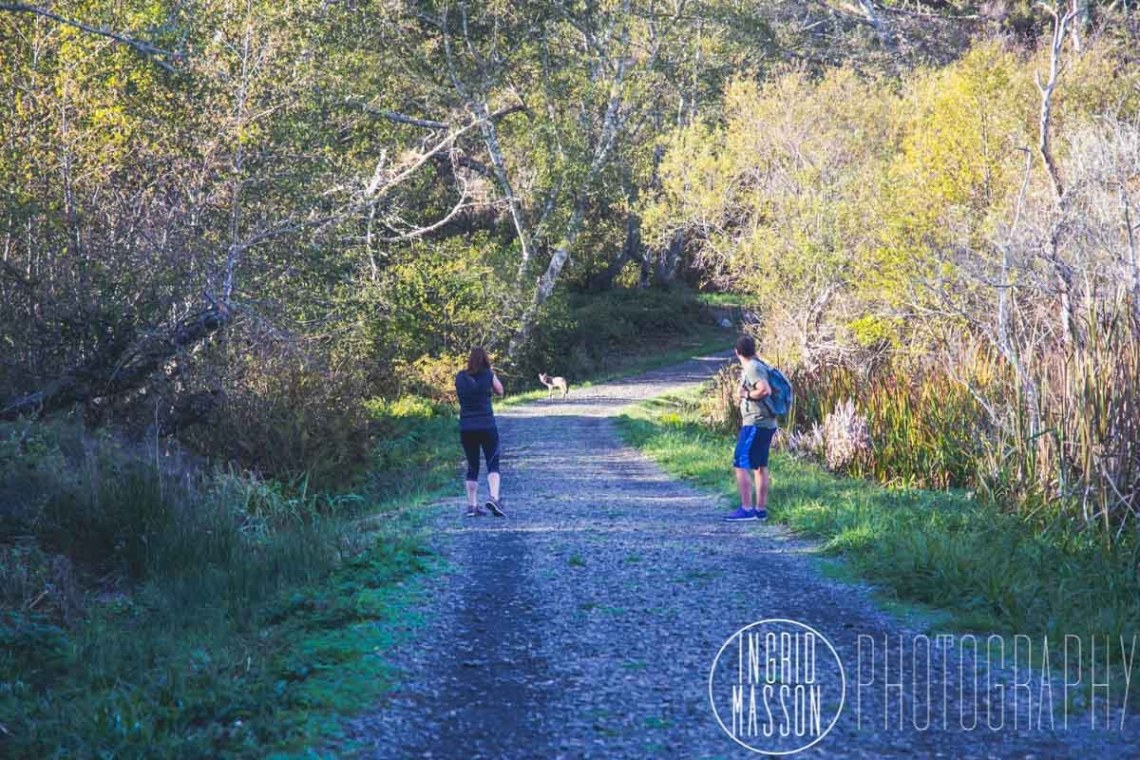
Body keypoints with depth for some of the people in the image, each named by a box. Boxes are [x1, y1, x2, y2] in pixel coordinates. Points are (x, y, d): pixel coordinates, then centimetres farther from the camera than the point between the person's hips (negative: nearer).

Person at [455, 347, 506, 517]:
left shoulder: (460, 377, 2)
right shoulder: (488, 375, -4)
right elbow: (500, 391, 11)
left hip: (466, 428, 3)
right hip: (487, 426, -3)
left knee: (472, 467, 13)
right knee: (493, 464, -2)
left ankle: (472, 505, 12)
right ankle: (494, 498, -23)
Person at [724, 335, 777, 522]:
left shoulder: (752, 368, -14)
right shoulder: (756, 366, 15)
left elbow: (765, 390, -26)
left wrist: (746, 395, -13)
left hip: (756, 424, -10)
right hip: (765, 423, 10)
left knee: (740, 465, -9)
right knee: (760, 466, 14)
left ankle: (747, 509, -11)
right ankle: (760, 509, 18)